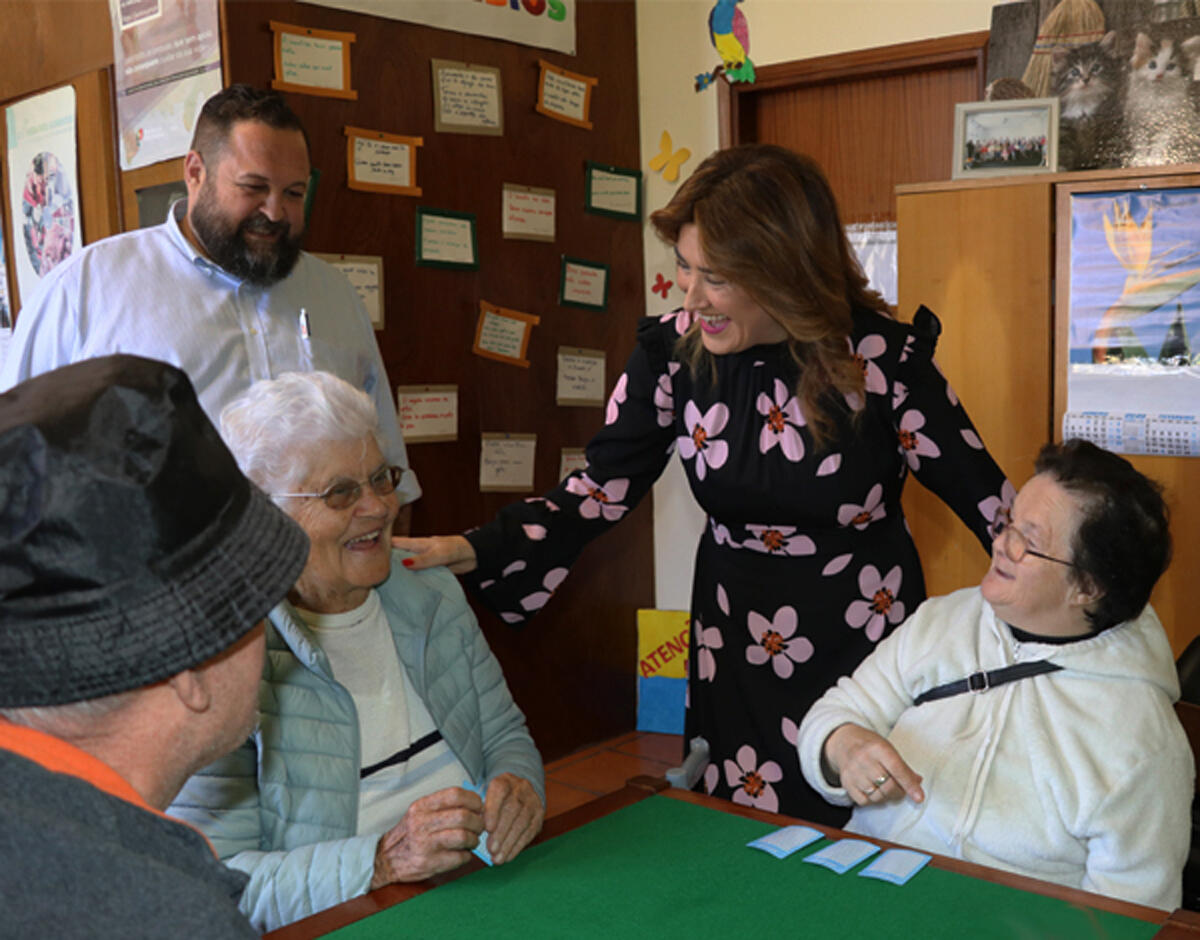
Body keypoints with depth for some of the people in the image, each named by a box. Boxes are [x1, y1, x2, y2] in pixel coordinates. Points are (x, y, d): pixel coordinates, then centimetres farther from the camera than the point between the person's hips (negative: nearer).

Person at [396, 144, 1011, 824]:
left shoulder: (882, 356, -17)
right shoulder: (673, 350, -9)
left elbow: (987, 501, -9)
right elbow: (598, 492, -7)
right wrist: (470, 552, -19)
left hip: (867, 641, -2)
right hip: (736, 647, 3)